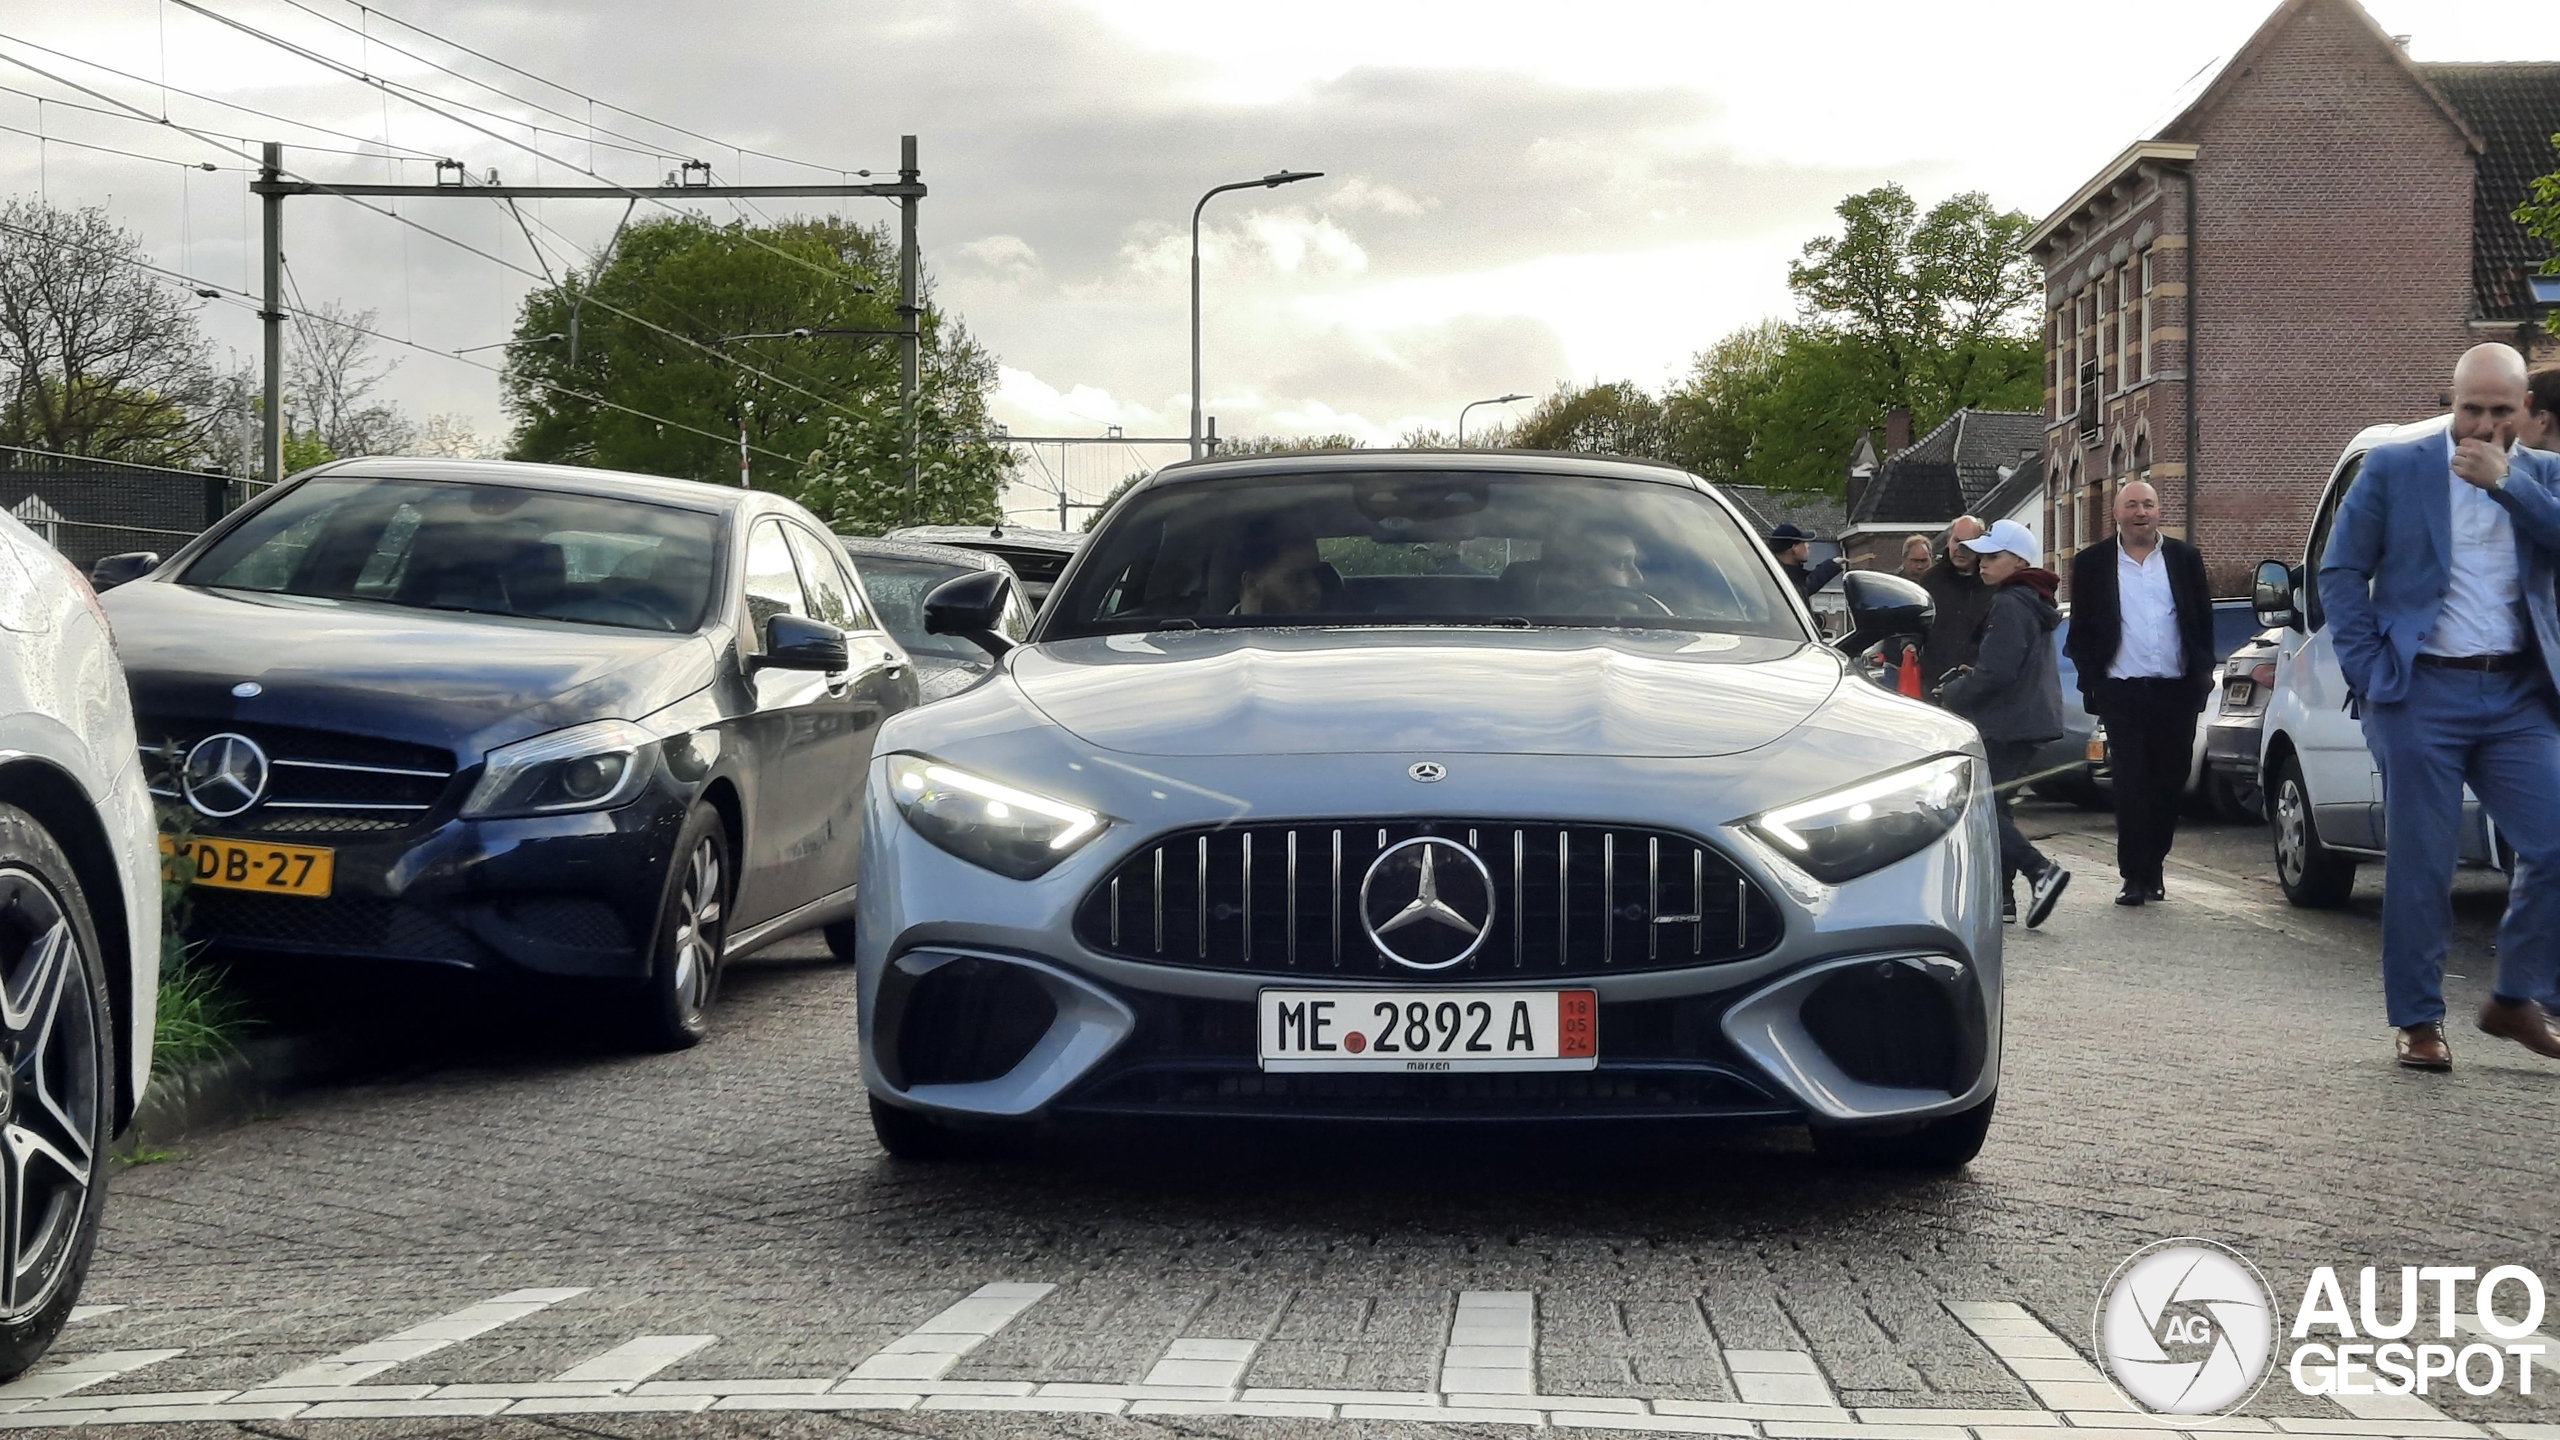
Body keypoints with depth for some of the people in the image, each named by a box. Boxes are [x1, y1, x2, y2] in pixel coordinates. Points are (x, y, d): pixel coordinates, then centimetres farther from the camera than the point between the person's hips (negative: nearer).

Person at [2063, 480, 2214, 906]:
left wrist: (2203, 673, 5)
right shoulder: (2092, 563, 5)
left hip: (2176, 691, 2)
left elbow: (2204, 620, 13)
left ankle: (2152, 865, 21)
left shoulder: (2184, 559, 9)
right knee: (2131, 785, -5)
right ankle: (2135, 876, -2)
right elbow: (2081, 630, 6)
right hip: (2123, 692, -2)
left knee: (2169, 783, 6)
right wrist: (2091, 681, -2)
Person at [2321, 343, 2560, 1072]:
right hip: (2423, 695, -3)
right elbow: (2341, 570, 3)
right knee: (2420, 866, 0)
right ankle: (2417, 1020, 11)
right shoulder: (2395, 468, 4)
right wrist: (2367, 669, -5)